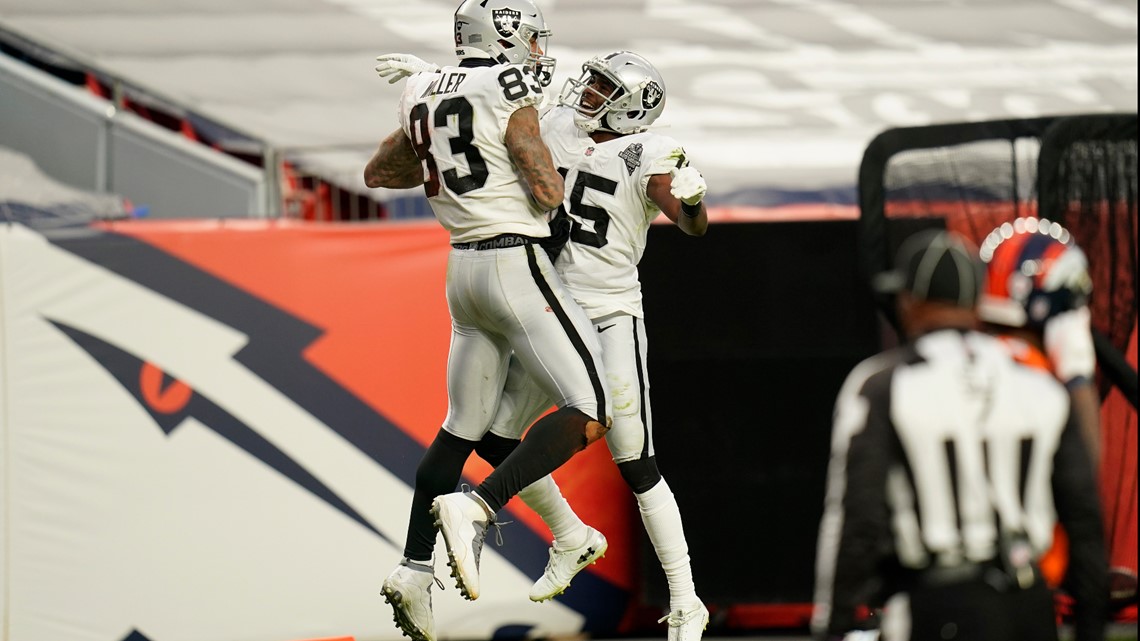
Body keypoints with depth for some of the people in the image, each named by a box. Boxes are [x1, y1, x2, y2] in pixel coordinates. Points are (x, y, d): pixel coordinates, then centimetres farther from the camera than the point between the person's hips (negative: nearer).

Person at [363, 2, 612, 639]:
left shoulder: (426, 96, 10)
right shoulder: (508, 95, -11)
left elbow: (378, 171, 24)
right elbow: (546, 193, -15)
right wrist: (550, 171, 7)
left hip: (465, 267, 8)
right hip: (516, 262, -8)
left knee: (463, 425, 17)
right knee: (590, 412, -7)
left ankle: (414, 569, 12)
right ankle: (476, 508, -21)